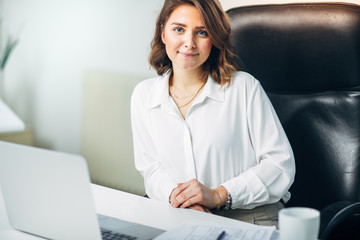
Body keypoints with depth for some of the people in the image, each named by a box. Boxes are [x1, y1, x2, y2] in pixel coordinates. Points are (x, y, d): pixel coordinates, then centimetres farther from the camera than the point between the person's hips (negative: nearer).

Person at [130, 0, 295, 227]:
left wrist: (218, 195, -11)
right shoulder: (144, 95, 13)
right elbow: (151, 168, 12)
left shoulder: (244, 87, 3)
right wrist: (175, 196, -10)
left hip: (250, 216, -1)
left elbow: (281, 164, 0)